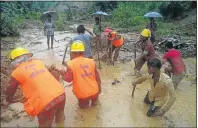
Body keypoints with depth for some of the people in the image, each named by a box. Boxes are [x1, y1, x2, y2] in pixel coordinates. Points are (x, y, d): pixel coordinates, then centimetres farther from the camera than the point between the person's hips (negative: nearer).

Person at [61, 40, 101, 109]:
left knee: (82, 105, 29)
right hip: (94, 91, 2)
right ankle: (94, 100, 23)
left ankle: (85, 103, 7)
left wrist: (63, 73, 10)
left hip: (82, 94, -2)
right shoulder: (91, 61, -2)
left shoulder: (70, 64, -12)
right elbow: (97, 76, 5)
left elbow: (68, 79, -10)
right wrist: (99, 87, 20)